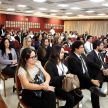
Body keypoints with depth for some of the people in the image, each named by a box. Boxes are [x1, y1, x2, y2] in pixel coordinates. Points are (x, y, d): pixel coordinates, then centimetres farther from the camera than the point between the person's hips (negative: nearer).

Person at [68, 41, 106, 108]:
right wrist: (92, 80, -26)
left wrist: (101, 69, -1)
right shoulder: (72, 59, -20)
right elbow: (79, 73, -24)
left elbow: (90, 63, 11)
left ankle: (95, 87, -23)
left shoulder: (82, 55, 6)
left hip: (87, 76, 9)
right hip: (80, 80, -9)